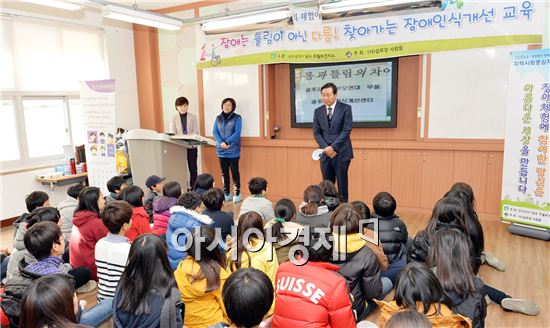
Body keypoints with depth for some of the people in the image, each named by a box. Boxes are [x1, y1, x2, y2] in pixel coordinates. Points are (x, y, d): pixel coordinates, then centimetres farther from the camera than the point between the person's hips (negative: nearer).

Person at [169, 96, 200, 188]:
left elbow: (196, 131, -4)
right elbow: (172, 133, -2)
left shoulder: (193, 117, 4)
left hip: (191, 146, 0)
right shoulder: (174, 118, 6)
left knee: (193, 169, 3)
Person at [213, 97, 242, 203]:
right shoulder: (218, 118, 10)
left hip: (233, 150, -4)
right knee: (224, 173, 9)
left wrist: (227, 142, -20)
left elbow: (237, 133, -11)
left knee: (235, 172, 2)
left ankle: (237, 193, 11)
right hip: (221, 150, 4)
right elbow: (214, 132, 2)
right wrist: (221, 142, -15)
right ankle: (227, 194, 19)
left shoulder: (237, 118, -2)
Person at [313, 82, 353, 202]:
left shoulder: (345, 108, -3)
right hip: (325, 154, 4)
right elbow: (316, 132, 6)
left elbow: (346, 130, -10)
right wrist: (325, 148, -9)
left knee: (342, 184, 3)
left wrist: (333, 147, -16)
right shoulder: (318, 111, 9)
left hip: (341, 153, -3)